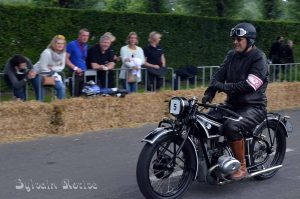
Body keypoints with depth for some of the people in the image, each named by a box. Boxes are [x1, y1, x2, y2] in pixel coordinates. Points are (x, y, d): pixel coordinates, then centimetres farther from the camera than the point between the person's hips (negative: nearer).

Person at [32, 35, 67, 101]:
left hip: (51, 74, 6)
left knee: (62, 87, -8)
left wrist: (52, 68, -21)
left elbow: (61, 67, -3)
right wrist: (53, 75, -15)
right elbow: (43, 68, -24)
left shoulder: (63, 53, -8)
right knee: (40, 96, -6)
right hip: (38, 74, -6)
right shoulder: (47, 52, -25)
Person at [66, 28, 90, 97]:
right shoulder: (71, 45, -6)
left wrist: (85, 69, 10)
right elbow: (66, 59, -12)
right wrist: (75, 68, -17)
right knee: (74, 96, -6)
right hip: (74, 74, -6)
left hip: (84, 74, 6)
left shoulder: (86, 46, 13)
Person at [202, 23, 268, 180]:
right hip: (232, 105, 7)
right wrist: (209, 93, -19)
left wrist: (223, 86, -27)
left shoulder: (258, 58, -9)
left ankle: (241, 167, -14)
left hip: (253, 107, -7)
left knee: (231, 126, -33)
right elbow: (219, 74, -1)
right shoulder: (232, 55, 11)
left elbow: (249, 85, -21)